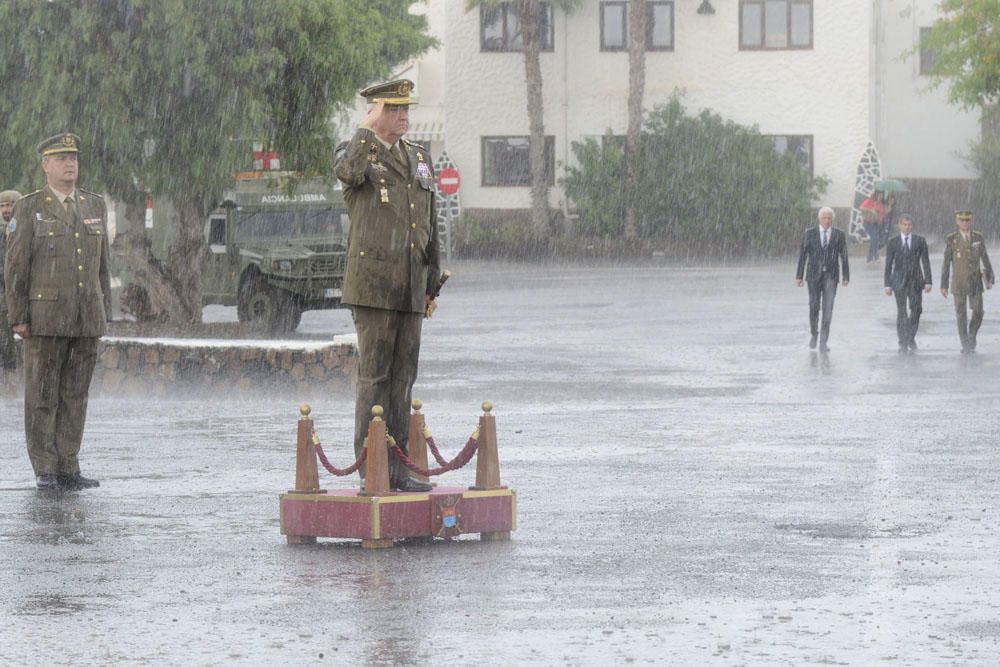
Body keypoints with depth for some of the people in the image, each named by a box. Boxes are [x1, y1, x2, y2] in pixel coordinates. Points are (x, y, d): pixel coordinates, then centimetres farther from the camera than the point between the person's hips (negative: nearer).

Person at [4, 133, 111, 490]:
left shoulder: (95, 206, 10)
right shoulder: (29, 208, -2)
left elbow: (102, 264, 14)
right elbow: (16, 266, -4)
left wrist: (104, 313, 9)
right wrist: (18, 318, -9)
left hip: (86, 320, 4)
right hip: (45, 317, -4)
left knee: (75, 395, 4)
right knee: (42, 396, -1)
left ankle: (68, 469, 8)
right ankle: (45, 470, 4)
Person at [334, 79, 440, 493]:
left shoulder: (419, 158, 16)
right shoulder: (354, 152, -2)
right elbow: (349, 172, -30)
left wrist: (432, 284, 17)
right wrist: (368, 128, -17)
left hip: (411, 288, 6)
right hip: (372, 284, -6)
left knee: (402, 377, 7)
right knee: (373, 377, -6)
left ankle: (396, 468, 11)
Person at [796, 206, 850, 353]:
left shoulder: (839, 235, 2)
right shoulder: (809, 233, 0)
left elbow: (844, 256, 3)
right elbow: (802, 255, 0)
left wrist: (846, 277, 1)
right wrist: (799, 276, -3)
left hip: (831, 276, 0)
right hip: (814, 275, 0)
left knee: (828, 309, -7)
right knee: (814, 307, 5)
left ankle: (823, 343, -5)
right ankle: (814, 334, 31)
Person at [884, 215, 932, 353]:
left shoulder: (920, 241, 5)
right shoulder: (892, 242, 5)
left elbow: (925, 262, 4)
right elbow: (888, 265, 4)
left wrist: (928, 281, -3)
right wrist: (888, 284, -1)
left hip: (915, 281, 1)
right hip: (899, 282, -1)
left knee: (916, 310, -1)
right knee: (901, 312, -4)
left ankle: (911, 338, 21)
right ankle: (903, 344, -1)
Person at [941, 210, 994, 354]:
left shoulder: (979, 238, 1)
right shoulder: (951, 239, -6)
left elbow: (985, 260, 7)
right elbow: (946, 264, -4)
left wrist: (990, 279, 1)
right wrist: (944, 285, -5)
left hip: (975, 282, 2)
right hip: (959, 282, -2)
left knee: (978, 313, -3)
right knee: (961, 315, -1)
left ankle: (972, 336, 24)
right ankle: (966, 346, 11)